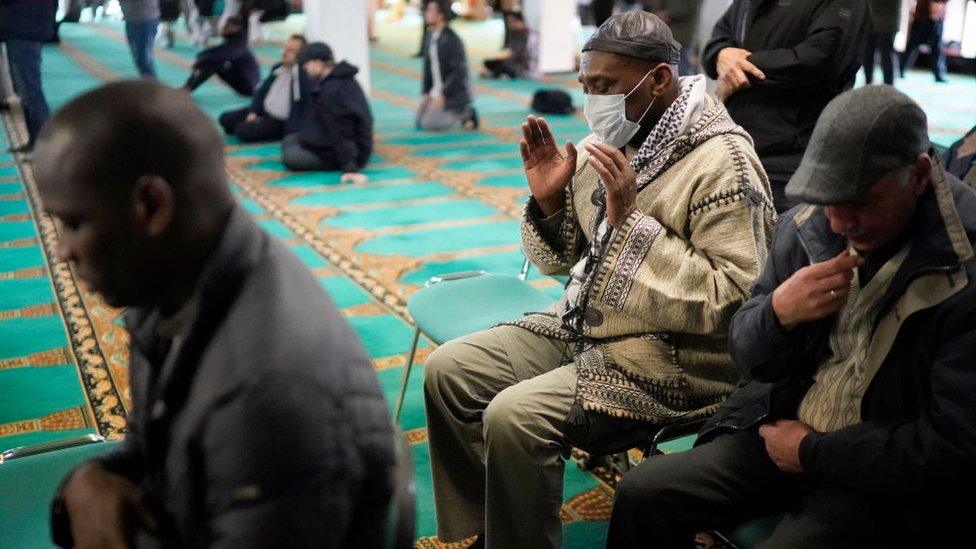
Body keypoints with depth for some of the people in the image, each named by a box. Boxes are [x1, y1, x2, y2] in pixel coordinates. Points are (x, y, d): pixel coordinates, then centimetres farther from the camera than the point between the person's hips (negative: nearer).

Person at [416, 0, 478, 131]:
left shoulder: (451, 39, -20)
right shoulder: (432, 37, 5)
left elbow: (459, 72, -24)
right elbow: (428, 67, 10)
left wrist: (443, 95, -26)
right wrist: (426, 93, 3)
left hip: (454, 93, -9)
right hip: (437, 90, 9)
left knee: (430, 124, -19)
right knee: (420, 122, 9)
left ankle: (465, 112, -1)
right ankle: (463, 113, 14)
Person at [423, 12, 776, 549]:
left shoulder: (721, 164, -17)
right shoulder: (606, 142, 5)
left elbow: (728, 302, -25)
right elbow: (562, 260, 13)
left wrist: (631, 220, -27)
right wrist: (549, 202, -8)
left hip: (668, 358, -8)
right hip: (580, 325, 8)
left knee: (513, 418, -25)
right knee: (447, 369, -2)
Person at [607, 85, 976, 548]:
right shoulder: (807, 224, -6)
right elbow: (747, 357, 3)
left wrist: (813, 452, -14)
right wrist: (777, 313, -20)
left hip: (889, 478, -4)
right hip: (783, 428, 5)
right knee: (641, 494, -8)